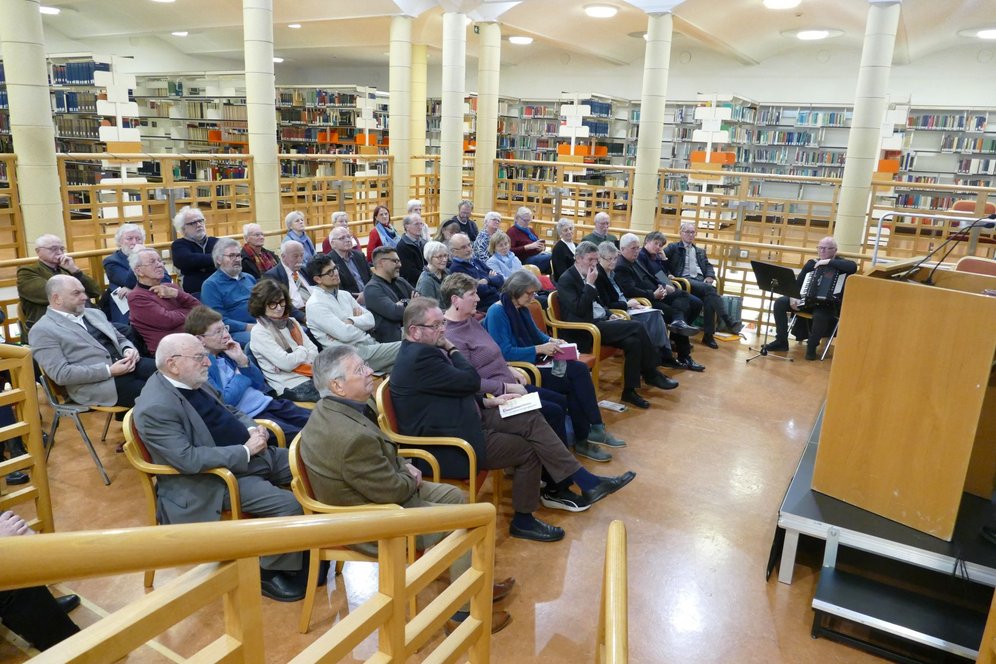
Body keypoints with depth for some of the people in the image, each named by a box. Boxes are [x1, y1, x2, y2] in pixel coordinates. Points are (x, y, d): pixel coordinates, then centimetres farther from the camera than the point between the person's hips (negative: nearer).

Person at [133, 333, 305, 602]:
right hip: (218, 476, -9)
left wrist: (253, 429, -5)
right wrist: (246, 450, -23)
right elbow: (188, 459, -28)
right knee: (290, 506, -23)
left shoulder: (194, 380, 5)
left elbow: (229, 411, 17)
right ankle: (270, 570, 1)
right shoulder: (155, 407, -22)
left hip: (253, 455, 9)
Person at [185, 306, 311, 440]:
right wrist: (240, 375, -2)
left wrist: (242, 360, -3)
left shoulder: (228, 351, 11)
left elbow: (260, 384, 12)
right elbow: (225, 401, -17)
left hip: (267, 403, 7)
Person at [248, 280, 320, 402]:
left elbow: (314, 352, 8)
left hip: (312, 376, 7)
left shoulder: (291, 323, 15)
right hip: (292, 386, -7)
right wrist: (303, 350, 3)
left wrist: (294, 360, -9)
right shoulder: (259, 332, -6)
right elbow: (286, 363, -14)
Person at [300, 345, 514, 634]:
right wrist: (413, 480, -6)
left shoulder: (332, 409, -4)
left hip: (378, 492, 10)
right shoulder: (351, 437, -36)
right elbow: (391, 491, -26)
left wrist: (404, 467, 0)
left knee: (455, 497, 15)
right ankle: (465, 607, 12)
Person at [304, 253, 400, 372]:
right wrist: (359, 321, 1)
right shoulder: (315, 305, -8)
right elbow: (345, 334, -18)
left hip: (370, 344, 8)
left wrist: (351, 321, -9)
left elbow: (370, 319, 9)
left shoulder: (344, 295, 17)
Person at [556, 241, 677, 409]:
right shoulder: (566, 280, -11)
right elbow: (579, 310, -21)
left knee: (633, 342, -17)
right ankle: (652, 374, -5)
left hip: (600, 321, 9)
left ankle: (629, 390, -8)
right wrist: (590, 284, -18)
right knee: (637, 327, -19)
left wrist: (609, 315, 9)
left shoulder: (586, 277, 15)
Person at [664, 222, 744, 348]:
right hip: (685, 280, -5)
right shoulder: (673, 248, 15)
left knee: (708, 298, -31)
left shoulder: (700, 251, 32)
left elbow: (708, 266, 23)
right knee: (709, 289, -33)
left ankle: (708, 334, -28)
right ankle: (729, 322, -39)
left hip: (701, 281, 5)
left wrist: (710, 276, 0)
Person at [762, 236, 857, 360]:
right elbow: (798, 283, 7)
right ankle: (781, 341, -4)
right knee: (780, 303, -12)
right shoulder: (811, 263, 8)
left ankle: (812, 346, -14)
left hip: (828, 304, -5)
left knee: (820, 315, -39)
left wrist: (828, 262, -26)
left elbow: (853, 266, -30)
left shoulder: (838, 264, -6)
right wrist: (793, 297, -14)